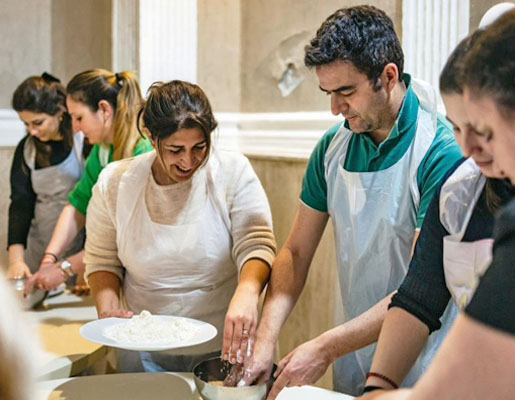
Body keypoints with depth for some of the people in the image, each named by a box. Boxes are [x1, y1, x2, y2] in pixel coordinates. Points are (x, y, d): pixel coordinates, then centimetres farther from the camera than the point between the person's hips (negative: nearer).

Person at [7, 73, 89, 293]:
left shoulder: (86, 142, -8)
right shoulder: (26, 149, 8)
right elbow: (20, 205, 3)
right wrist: (16, 259, -8)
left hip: (82, 251, -4)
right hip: (39, 255, 4)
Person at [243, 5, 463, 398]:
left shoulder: (442, 152, -20)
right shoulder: (332, 146, -1)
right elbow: (296, 252, 2)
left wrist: (325, 348, -22)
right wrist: (265, 340, -10)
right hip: (352, 360, 5)